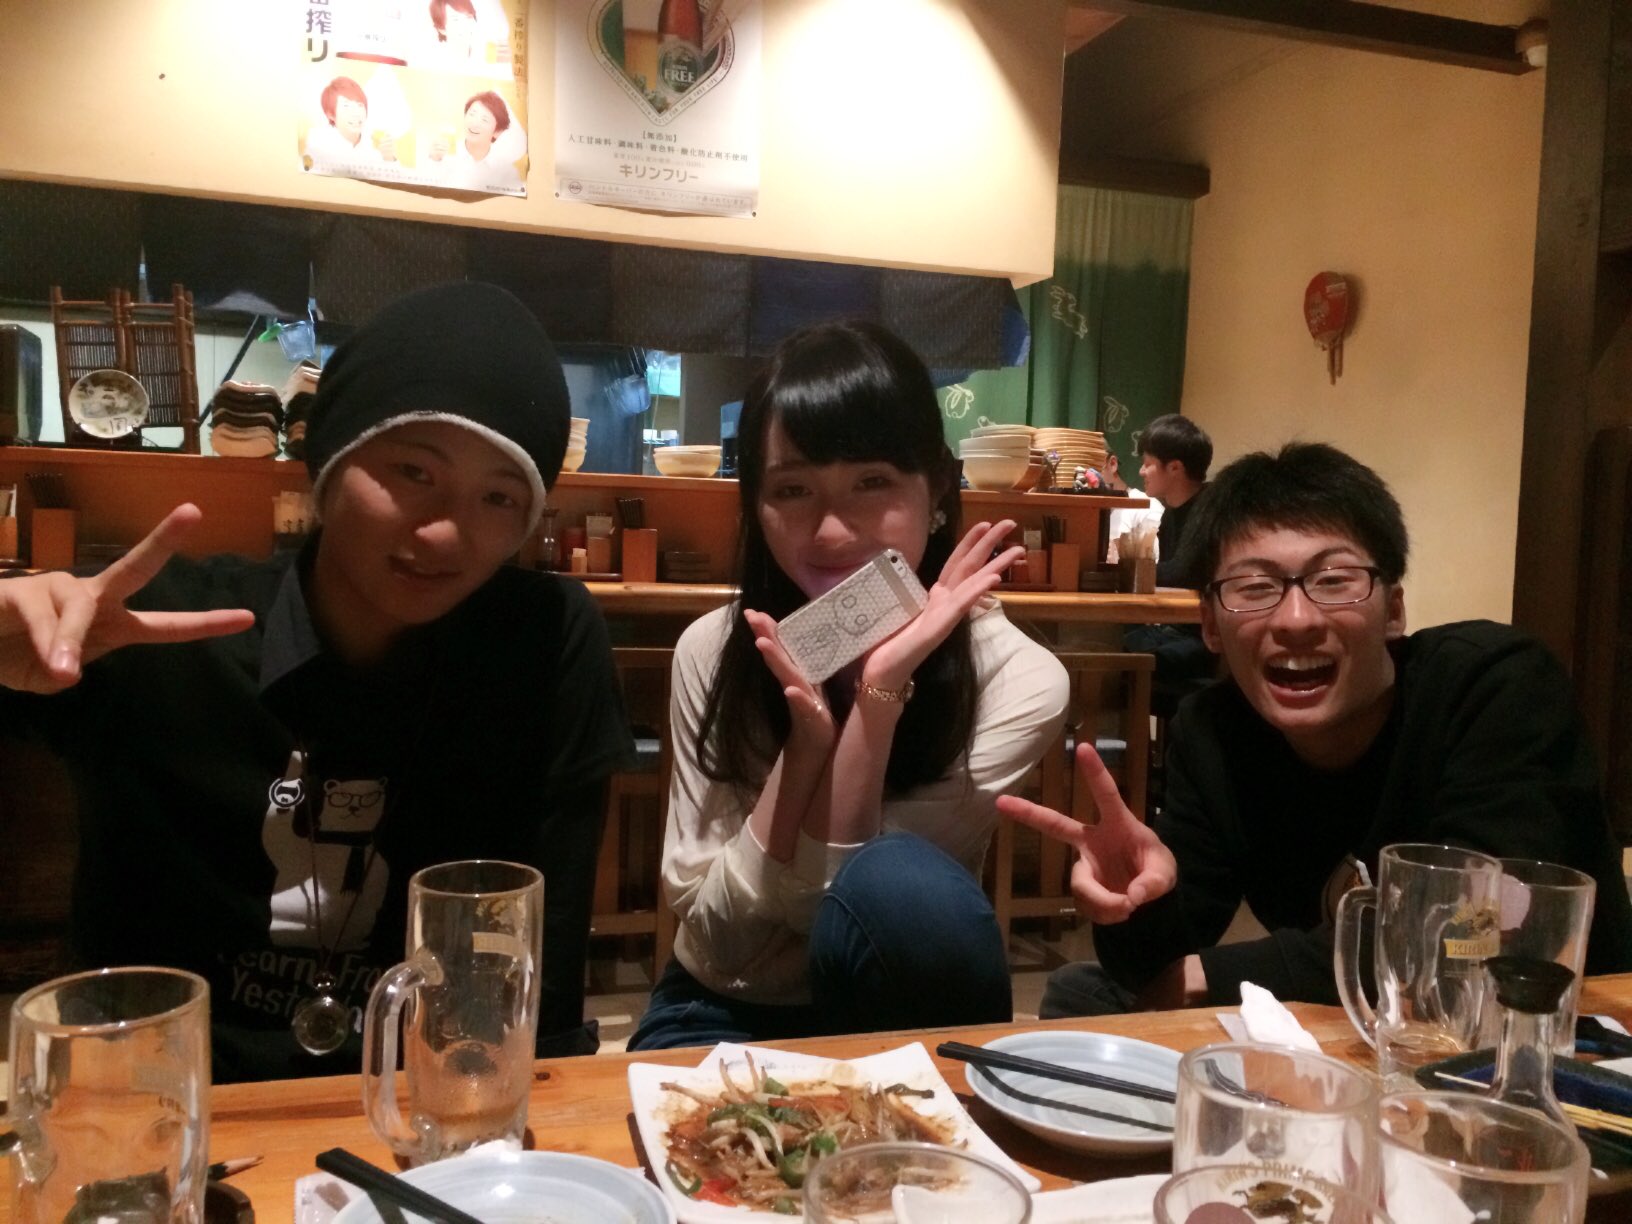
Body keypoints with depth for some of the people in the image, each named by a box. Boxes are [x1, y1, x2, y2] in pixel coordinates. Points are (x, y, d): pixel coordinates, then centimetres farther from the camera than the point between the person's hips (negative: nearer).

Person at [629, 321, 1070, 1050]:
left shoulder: (1017, 679, -18)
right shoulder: (714, 651, -12)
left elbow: (865, 899, -19)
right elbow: (717, 937, -14)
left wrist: (879, 695, -30)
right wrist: (807, 739, -27)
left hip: (901, 1023, 0)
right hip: (726, 1011, 1)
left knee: (901, 885, -32)